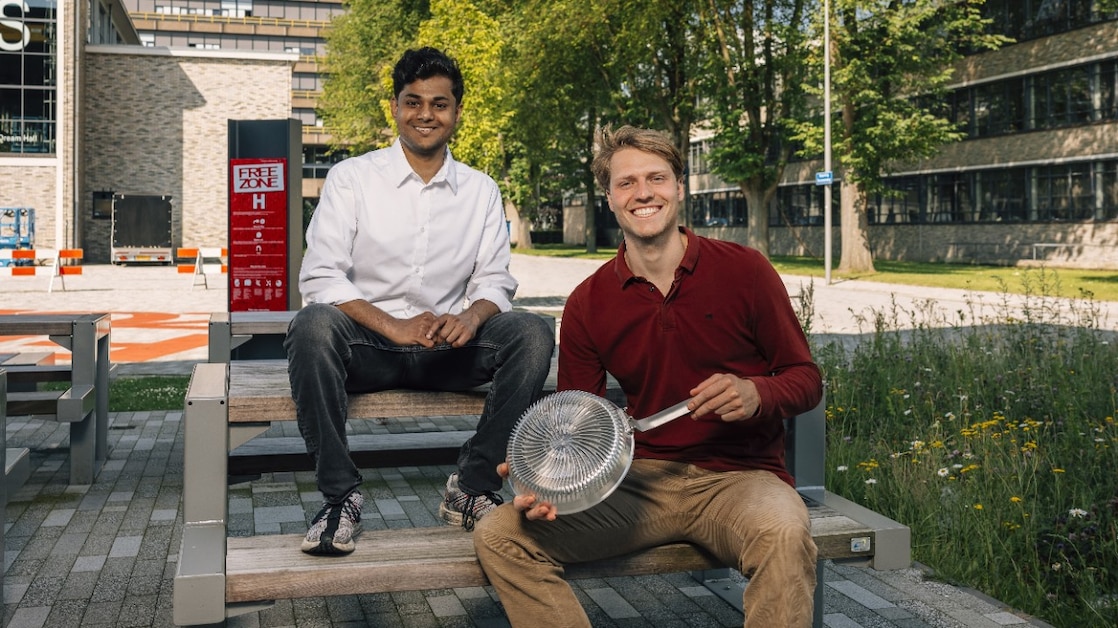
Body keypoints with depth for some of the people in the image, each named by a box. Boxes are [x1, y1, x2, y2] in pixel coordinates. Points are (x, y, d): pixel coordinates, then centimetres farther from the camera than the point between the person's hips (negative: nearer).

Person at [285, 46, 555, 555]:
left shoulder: (481, 191, 11)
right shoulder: (351, 178, 1)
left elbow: (494, 280, 7)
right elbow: (320, 278, -8)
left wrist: (471, 316, -18)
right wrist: (395, 326, -22)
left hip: (447, 351, 2)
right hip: (366, 347, -2)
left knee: (532, 333, -23)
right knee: (313, 326, -34)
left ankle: (473, 488, -14)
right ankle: (339, 495, -21)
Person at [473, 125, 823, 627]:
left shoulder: (744, 270, -3)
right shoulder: (588, 303, 4)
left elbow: (806, 379, 3)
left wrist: (757, 395, -20)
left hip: (738, 476, -2)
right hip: (641, 477, 3)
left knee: (784, 535, -38)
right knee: (499, 535, -14)